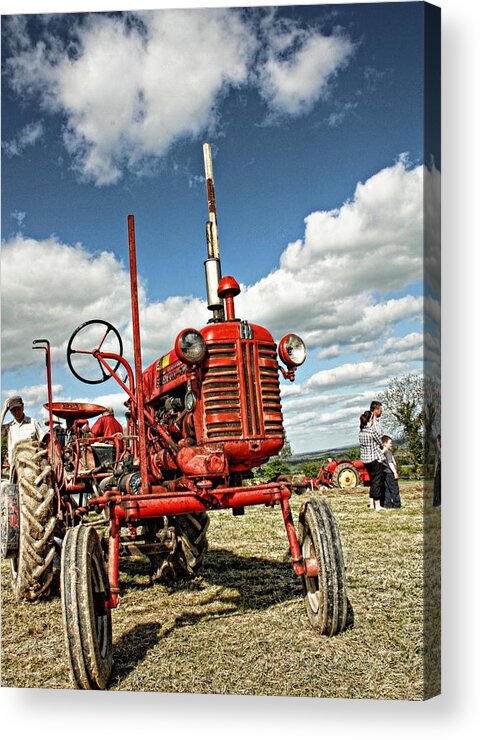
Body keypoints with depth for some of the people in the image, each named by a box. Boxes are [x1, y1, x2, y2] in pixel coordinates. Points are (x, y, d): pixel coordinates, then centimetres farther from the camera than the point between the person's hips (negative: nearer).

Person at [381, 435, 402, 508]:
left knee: (387, 489, 8)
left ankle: (387, 504, 9)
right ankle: (396, 504, 3)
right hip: (390, 473, -9)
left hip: (385, 473, 9)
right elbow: (390, 463, -20)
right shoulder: (388, 452, -13)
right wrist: (395, 472, -22)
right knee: (394, 489, -1)